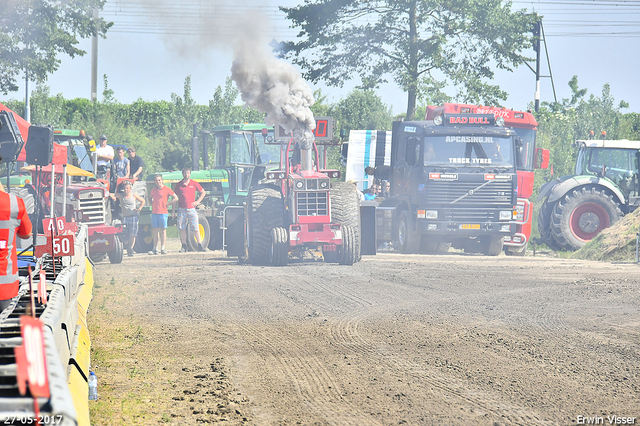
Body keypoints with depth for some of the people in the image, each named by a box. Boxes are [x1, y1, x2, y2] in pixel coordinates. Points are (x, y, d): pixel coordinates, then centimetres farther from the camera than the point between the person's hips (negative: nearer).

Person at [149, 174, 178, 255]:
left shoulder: (167, 189, -3)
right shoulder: (153, 190, 12)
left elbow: (175, 198, -2)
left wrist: (167, 204, -4)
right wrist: (152, 204, 12)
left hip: (163, 213, -5)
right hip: (154, 213, 5)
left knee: (162, 231, -1)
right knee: (155, 231, 5)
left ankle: (162, 248, 2)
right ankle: (155, 249, 7)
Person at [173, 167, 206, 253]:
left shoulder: (194, 184, 4)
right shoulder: (179, 185, 6)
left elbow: (203, 192, 14)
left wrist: (198, 201, 2)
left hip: (191, 209, -1)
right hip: (181, 209, 1)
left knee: (195, 228, -3)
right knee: (182, 228, 1)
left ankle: (200, 245, 3)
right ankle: (184, 246, 8)